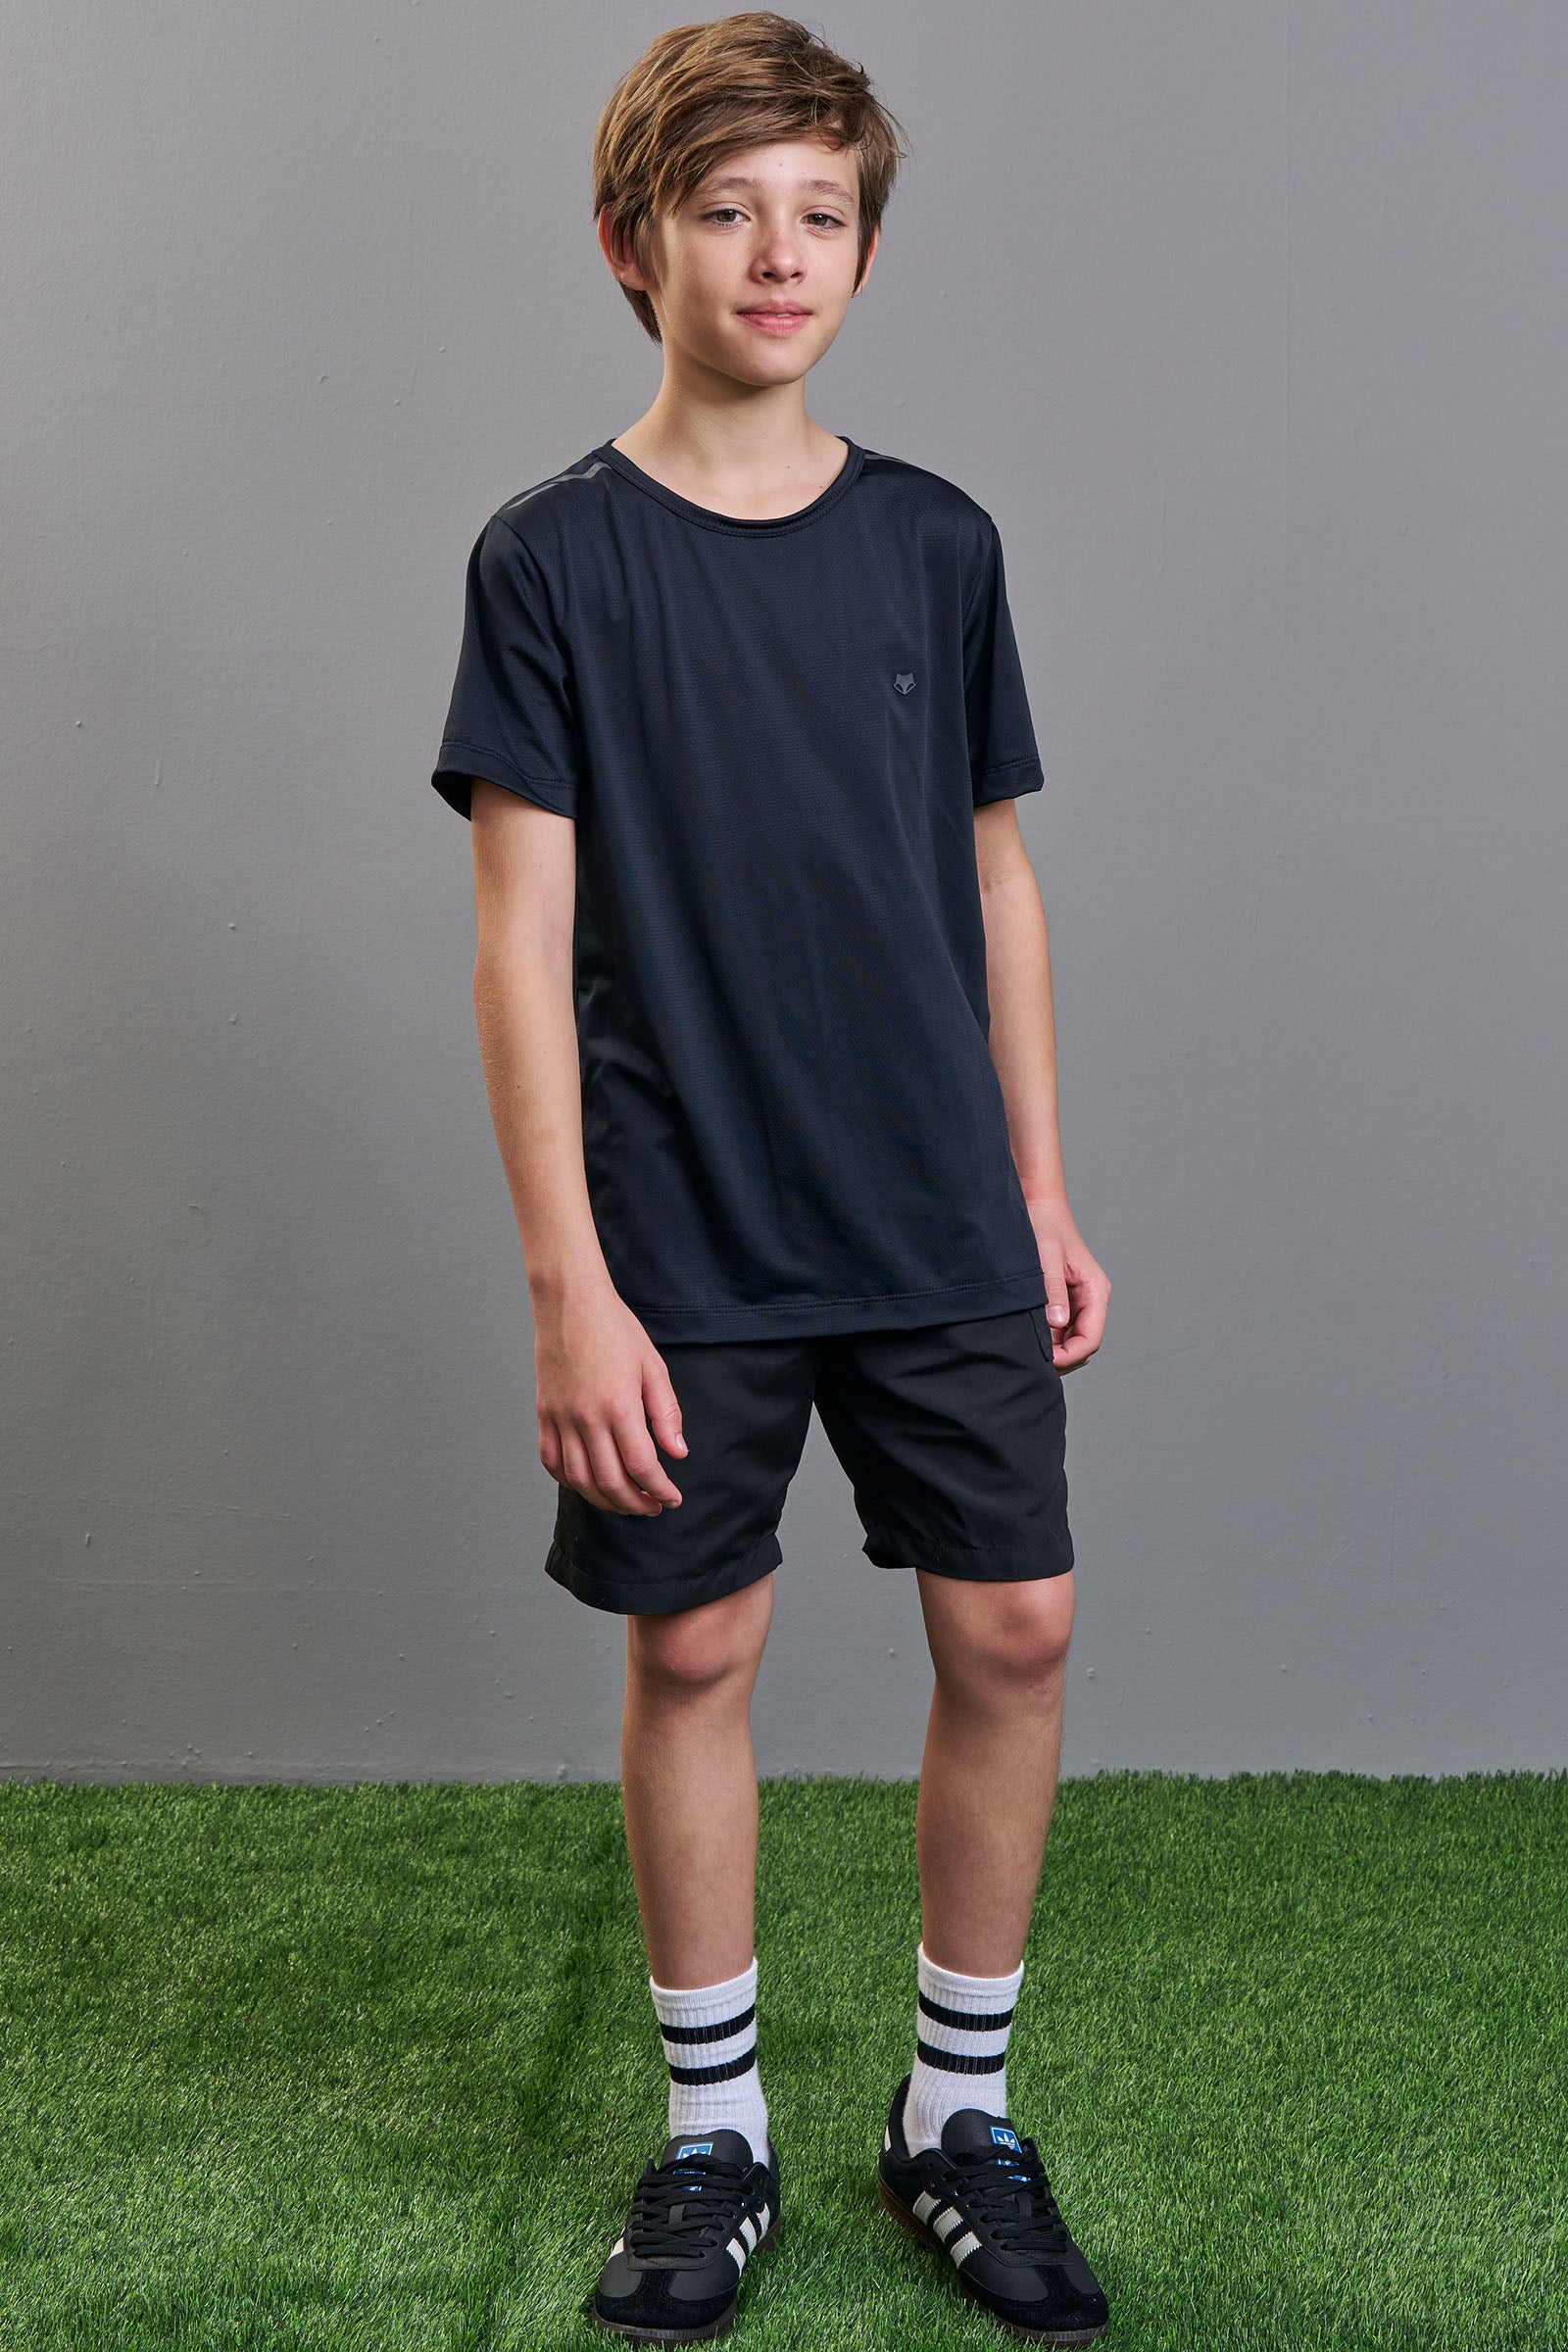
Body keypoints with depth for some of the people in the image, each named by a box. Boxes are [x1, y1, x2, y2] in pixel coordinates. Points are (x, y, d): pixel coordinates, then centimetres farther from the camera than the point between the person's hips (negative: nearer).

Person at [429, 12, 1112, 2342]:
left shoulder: (937, 541, 5)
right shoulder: (556, 555, -5)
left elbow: (996, 881, 10)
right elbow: (524, 939, -8)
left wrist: (1044, 1192, 8)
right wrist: (569, 1277, -13)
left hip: (940, 1229, 3)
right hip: (685, 1250, -3)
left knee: (1015, 1626, 4)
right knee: (693, 1649, 6)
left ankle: (962, 2111, 24)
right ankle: (715, 2133, 26)